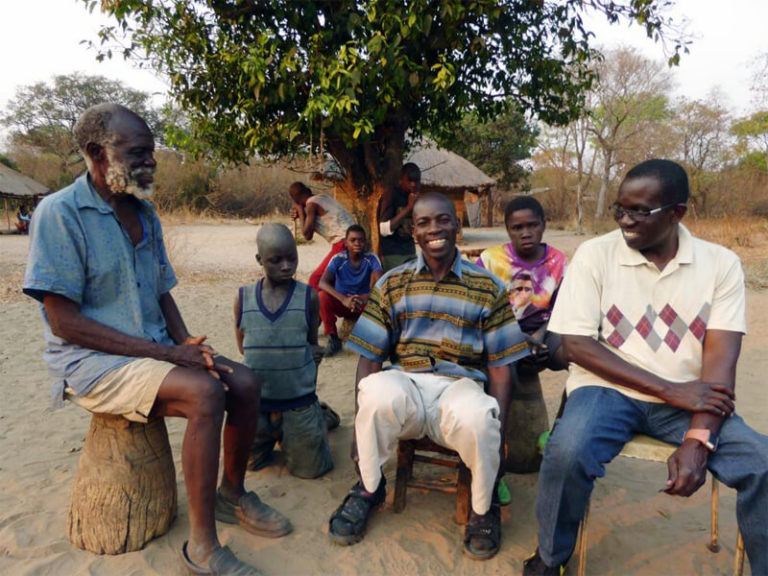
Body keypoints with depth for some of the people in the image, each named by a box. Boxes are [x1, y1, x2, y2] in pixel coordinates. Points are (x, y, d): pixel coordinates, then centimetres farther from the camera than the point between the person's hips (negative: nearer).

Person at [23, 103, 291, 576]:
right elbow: (64, 322, -19)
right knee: (204, 392, -29)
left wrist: (188, 346, -5)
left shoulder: (145, 214, 9)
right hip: (91, 361, -7)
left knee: (244, 382, -5)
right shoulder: (60, 212, -14)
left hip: (154, 349, 8)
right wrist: (166, 353, -21)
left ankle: (233, 493, 17)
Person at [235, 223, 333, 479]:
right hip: (255, 400, 2)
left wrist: (310, 391, 3)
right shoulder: (243, 298, -6)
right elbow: (243, 347, 1)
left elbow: (312, 345, 4)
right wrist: (302, 351, -9)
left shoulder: (308, 297, -8)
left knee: (309, 469, 11)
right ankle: (274, 434, 46)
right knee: (251, 462, 19)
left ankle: (318, 417, 36)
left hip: (298, 400, -1)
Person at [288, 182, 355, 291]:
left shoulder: (311, 204, -8)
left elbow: (307, 235, -11)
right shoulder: (322, 197, 17)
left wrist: (300, 212, 0)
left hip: (342, 243, -10)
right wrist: (301, 215, 15)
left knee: (316, 278, -6)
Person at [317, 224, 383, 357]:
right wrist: (344, 299, -47)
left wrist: (366, 298, -49)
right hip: (341, 303, 0)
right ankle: (333, 338, -15)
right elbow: (322, 283, -30)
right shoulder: (338, 259, -17)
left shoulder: (372, 259, -15)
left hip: (363, 304, 0)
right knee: (323, 297, -31)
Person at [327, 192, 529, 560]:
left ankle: (484, 507, 0)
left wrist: (496, 429, -7)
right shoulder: (391, 284, 8)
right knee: (376, 393, -36)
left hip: (461, 387, 0)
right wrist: (361, 424, -5)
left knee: (478, 420, -37)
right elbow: (369, 358, 5)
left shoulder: (488, 287, 6)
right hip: (405, 383, 1)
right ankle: (369, 487, -2)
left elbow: (501, 365, 5)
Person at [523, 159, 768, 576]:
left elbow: (721, 359, -8)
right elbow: (576, 345, -11)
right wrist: (670, 389, -16)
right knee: (567, 454, -31)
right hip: (609, 389, -2)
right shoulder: (595, 254, -6)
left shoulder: (720, 264, -1)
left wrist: (697, 440, -22)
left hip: (688, 399, 2)